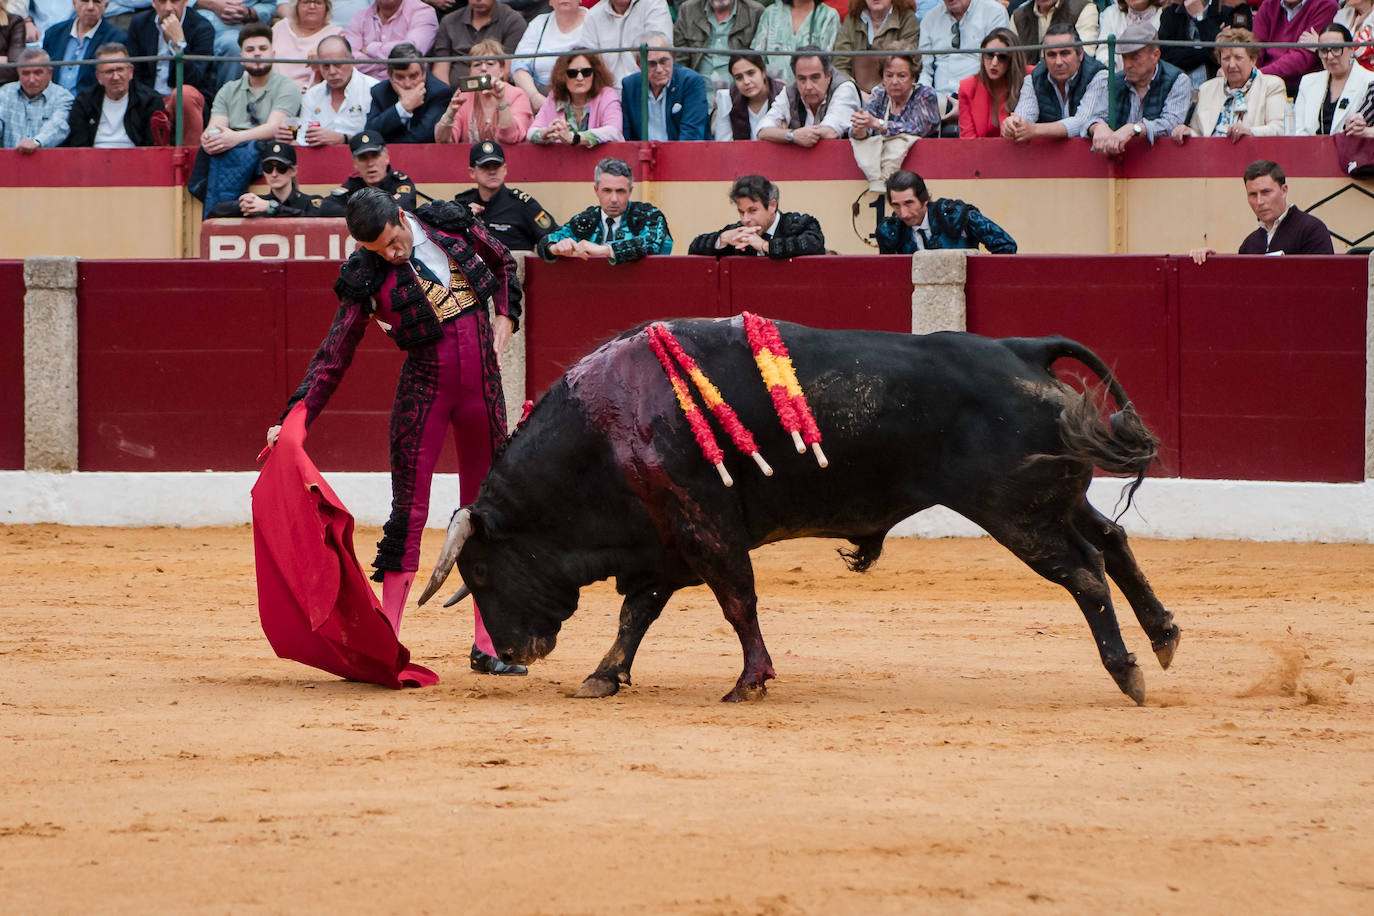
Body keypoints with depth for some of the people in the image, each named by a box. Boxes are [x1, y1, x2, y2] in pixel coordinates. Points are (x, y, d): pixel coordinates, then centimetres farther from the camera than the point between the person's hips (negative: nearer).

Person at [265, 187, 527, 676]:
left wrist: (505, 318, 4)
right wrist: (295, 420, -17)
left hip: (484, 384, 3)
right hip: (424, 387, -3)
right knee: (409, 512, -8)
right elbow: (333, 357, -9)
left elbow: (504, 264, 18)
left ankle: (486, 645, 12)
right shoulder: (366, 276, -9)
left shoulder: (450, 223, -1)